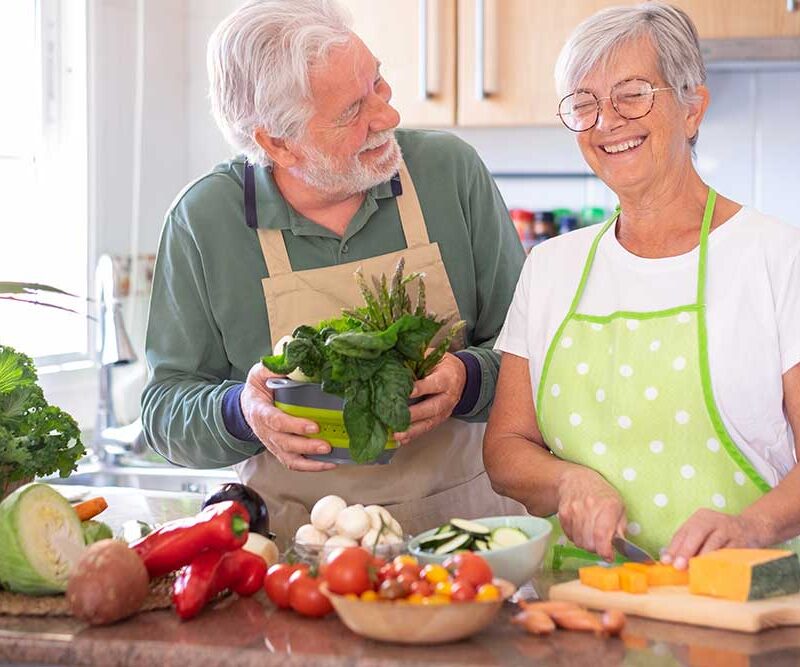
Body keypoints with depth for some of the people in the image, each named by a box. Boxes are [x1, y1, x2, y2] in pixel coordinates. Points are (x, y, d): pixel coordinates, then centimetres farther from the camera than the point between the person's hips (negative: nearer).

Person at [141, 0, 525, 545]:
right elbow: (164, 408, 6)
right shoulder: (204, 219, -1)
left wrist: (468, 381, -14)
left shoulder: (452, 170, 1)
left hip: (462, 517, -2)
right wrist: (243, 413, -15)